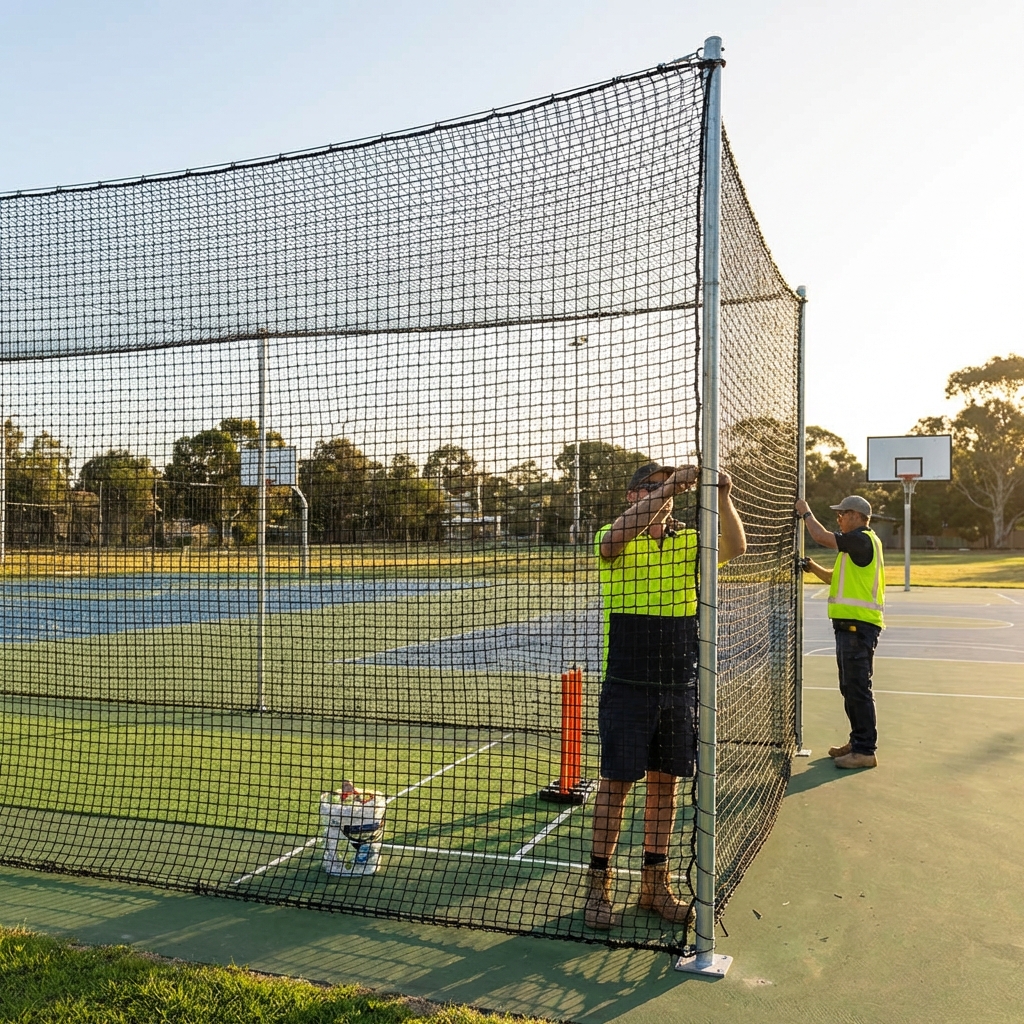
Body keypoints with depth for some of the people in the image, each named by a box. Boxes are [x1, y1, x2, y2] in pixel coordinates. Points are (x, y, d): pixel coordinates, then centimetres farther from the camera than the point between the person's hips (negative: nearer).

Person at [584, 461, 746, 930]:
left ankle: (654, 883, 26)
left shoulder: (689, 540, 7)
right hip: (626, 685, -4)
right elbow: (615, 538, -28)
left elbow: (734, 547, -10)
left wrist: (723, 497, -25)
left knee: (665, 782, 12)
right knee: (616, 781, 2)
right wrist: (667, 488, -34)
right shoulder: (615, 539, -3)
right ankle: (598, 885, 16)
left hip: (679, 685, 4)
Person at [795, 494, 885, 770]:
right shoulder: (856, 543, 21)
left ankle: (865, 751, -2)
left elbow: (822, 537, -21)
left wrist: (806, 513, -5)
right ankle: (857, 741, 27)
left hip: (859, 626, -11)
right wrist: (814, 568, 8)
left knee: (858, 688, -7)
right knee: (849, 688, 17)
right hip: (849, 625, 11)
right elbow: (835, 578, 25)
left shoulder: (863, 539, -13)